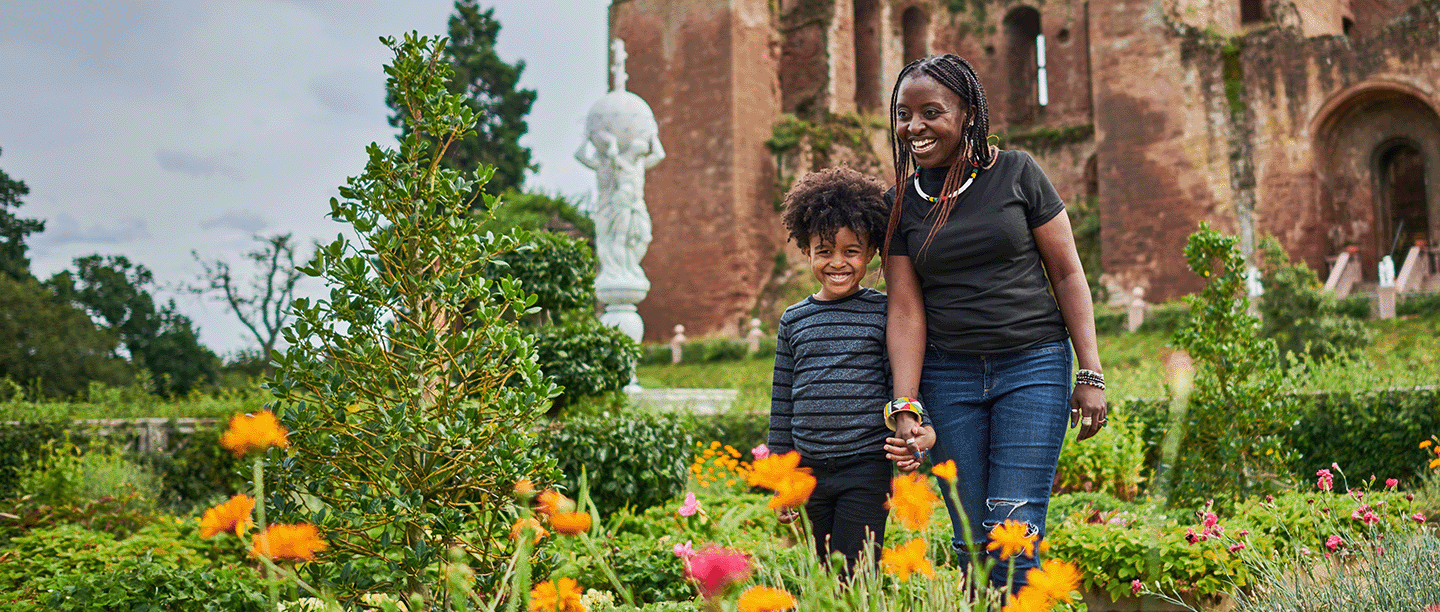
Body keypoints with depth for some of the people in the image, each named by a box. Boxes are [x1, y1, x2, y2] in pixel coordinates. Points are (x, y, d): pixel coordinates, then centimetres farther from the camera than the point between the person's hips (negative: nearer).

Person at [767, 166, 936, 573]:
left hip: (867, 467, -3)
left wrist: (919, 428, -19)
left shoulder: (884, 313, -1)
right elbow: (783, 401, 12)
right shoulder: (793, 320, 8)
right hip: (808, 470, 4)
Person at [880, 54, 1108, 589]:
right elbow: (906, 311, 1)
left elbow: (1067, 273, 2)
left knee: (1014, 534, -10)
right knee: (971, 540, 6)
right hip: (948, 375, 2)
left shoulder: (1017, 173, 0)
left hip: (1034, 365, -2)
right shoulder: (900, 202, 6)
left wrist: (1091, 373, -4)